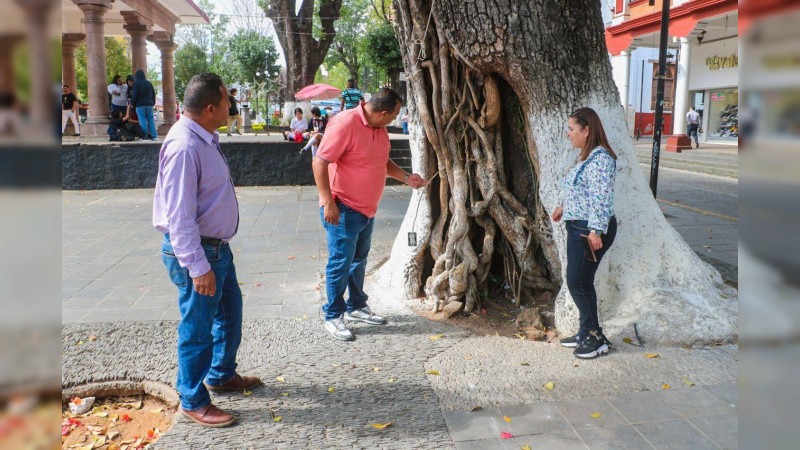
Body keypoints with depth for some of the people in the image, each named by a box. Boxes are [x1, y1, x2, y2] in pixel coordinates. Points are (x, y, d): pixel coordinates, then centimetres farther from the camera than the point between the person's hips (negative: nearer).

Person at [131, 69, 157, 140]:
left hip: (140, 105, -5)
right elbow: (153, 94, 14)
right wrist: (153, 103, 20)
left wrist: (132, 104, 4)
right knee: (151, 119, 7)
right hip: (149, 104, 5)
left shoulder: (137, 84, -7)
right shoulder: (149, 83, 9)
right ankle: (153, 135, 3)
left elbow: (134, 95, -8)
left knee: (142, 121, -3)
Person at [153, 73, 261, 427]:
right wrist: (198, 267, -24)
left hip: (217, 246, 10)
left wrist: (214, 253, 20)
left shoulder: (205, 139, 8)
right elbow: (179, 216, -26)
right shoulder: (184, 147, -24)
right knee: (198, 328, 4)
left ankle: (221, 375, 44)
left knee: (230, 313, 23)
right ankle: (193, 402, 23)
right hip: (197, 251, -10)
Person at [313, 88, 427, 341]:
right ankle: (333, 316, 11)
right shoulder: (345, 124, -20)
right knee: (341, 263, -3)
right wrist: (328, 202, -26)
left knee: (359, 260, 19)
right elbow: (319, 163, -23)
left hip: (367, 210, 9)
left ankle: (356, 307, 34)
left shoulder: (379, 129, 9)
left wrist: (406, 177, 11)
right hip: (342, 211, -9)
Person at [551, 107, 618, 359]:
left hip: (591, 230, -10)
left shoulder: (600, 158, -17)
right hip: (577, 226, 10)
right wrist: (564, 206, 28)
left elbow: (602, 198, -23)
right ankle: (587, 333, 25)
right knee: (578, 282, 13)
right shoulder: (586, 157, 14)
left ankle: (596, 339, 8)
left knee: (579, 282, -5)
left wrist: (596, 231, -25)